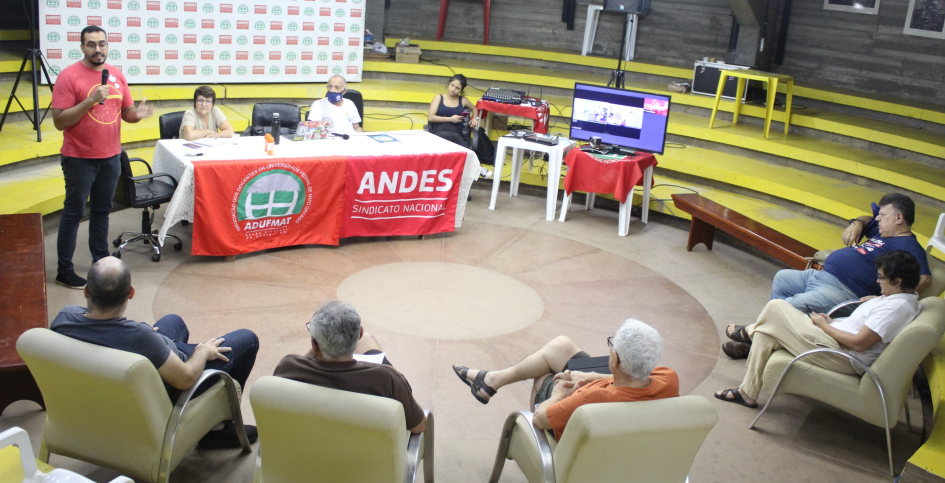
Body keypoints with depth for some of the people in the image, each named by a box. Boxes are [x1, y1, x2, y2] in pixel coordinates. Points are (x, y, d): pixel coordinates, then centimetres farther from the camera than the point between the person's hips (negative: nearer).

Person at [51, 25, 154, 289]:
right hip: (80, 158, -5)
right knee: (74, 213, 3)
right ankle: (64, 270, 12)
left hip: (111, 157, 5)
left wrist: (138, 113, -11)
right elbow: (59, 121, -15)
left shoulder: (116, 74, 5)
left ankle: (101, 260, 28)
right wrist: (90, 101, -25)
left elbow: (126, 112, 12)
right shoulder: (69, 76, -12)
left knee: (102, 210, 16)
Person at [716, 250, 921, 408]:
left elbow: (859, 343, -24)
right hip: (836, 337, 11)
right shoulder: (906, 299, 10)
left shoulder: (896, 307, -21)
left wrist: (824, 326, -11)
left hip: (843, 357, -11)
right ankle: (748, 392, 19)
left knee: (775, 307, -7)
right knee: (766, 334, 11)